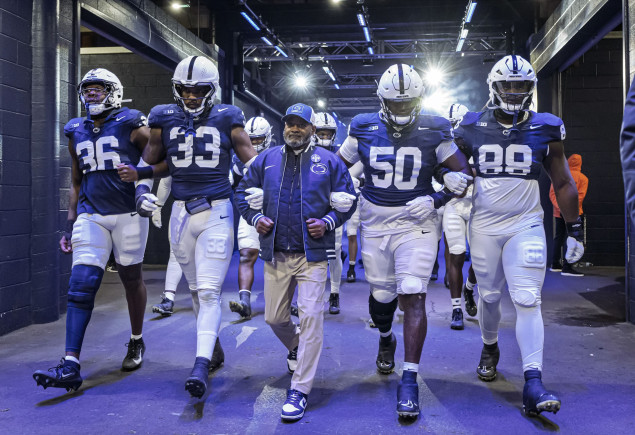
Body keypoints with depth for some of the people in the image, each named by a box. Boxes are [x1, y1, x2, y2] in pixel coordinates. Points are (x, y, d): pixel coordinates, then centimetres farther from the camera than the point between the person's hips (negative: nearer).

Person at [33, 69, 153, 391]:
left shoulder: (132, 125, -1)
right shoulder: (77, 132, 14)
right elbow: (76, 183, 20)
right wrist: (70, 225, 16)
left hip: (128, 214, -3)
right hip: (91, 216, 4)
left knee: (131, 279, 9)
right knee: (81, 284, -8)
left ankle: (136, 342, 32)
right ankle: (70, 366, -11)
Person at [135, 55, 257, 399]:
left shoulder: (227, 119, -1)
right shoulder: (164, 119, 5)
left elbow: (251, 160, 8)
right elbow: (149, 161, 17)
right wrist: (142, 190, 2)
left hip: (217, 212, -3)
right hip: (181, 213, 3)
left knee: (209, 290, -10)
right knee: (196, 288, 13)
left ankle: (201, 364, -13)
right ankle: (212, 342, 32)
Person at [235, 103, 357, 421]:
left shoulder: (329, 162, 3)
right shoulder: (266, 159, 8)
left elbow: (347, 201, 7)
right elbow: (244, 193, 16)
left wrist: (327, 223, -9)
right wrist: (255, 218, -2)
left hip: (312, 254, -3)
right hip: (275, 253, 3)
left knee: (310, 316, -9)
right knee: (274, 317, 11)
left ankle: (300, 390, 0)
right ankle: (296, 348, 46)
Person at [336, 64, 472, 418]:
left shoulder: (433, 133, -6)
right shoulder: (364, 130, -1)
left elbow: (465, 171, -2)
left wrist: (436, 201, -15)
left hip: (417, 224, -2)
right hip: (375, 225, 3)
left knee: (413, 297, -11)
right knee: (381, 294, 12)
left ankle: (410, 382, -5)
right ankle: (386, 339, 47)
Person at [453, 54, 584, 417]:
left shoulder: (545, 129, 1)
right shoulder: (472, 128, 1)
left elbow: (563, 183, 7)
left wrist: (575, 230, 6)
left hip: (526, 226, -1)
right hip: (484, 225, 1)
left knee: (528, 300, -10)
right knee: (489, 296, 11)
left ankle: (533, 383, -9)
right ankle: (490, 349, 38)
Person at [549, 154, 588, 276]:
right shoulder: (582, 178, -3)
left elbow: (552, 192, 0)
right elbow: (580, 195, -13)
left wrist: (559, 207, -7)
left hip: (559, 213, 5)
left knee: (558, 237, 15)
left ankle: (555, 264, 22)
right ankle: (567, 267, -11)